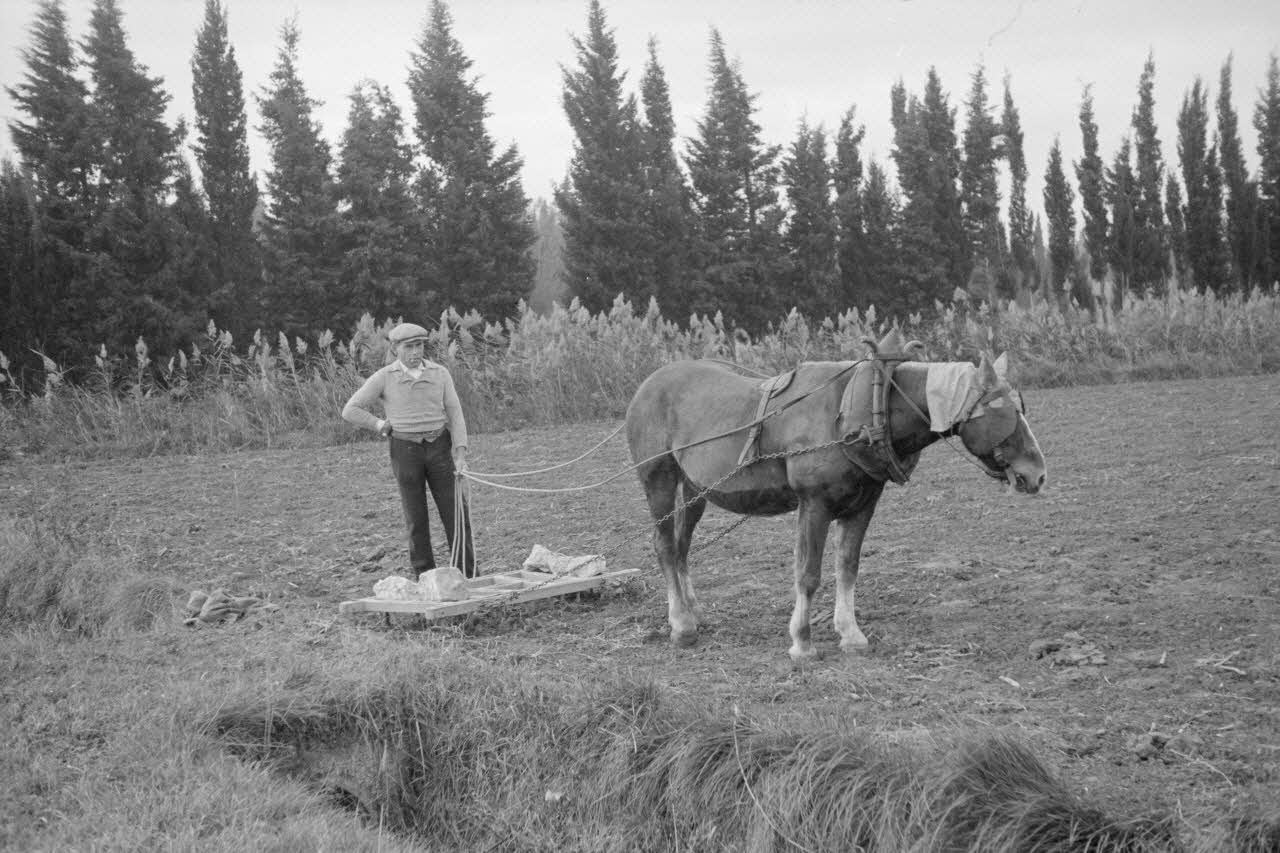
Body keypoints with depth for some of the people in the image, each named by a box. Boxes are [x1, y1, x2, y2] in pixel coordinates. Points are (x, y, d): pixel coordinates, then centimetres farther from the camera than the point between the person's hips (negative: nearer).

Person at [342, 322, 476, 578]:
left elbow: (454, 413, 0)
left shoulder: (439, 374, 1)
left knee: (456, 512, -1)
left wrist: (461, 453, -9)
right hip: (405, 450, -1)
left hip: (439, 447, 1)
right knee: (416, 518, 3)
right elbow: (350, 410, -1)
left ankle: (467, 576, 6)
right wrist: (381, 426, -4)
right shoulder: (384, 378, -3)